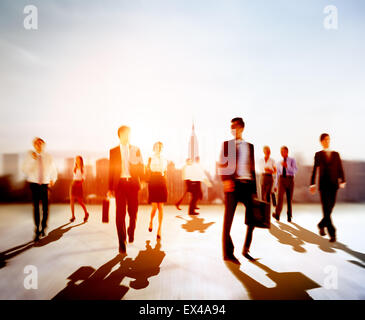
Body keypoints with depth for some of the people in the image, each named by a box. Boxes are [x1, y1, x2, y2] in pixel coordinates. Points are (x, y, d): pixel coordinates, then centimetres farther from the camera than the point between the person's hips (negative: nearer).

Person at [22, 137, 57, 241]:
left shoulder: (49, 157, 3)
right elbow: (25, 170, -13)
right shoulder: (29, 155, -3)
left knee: (45, 207, 2)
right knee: (36, 207, -3)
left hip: (45, 185, 1)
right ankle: (37, 230, 8)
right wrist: (32, 159, -23)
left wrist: (53, 180, 16)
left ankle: (44, 227, 24)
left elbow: (54, 170, 19)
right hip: (34, 184, -1)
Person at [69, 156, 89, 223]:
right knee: (71, 200, -4)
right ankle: (73, 216, 2)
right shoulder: (75, 168, 12)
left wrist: (80, 182, -21)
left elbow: (83, 178, -4)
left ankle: (86, 213, 16)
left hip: (79, 185, -4)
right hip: (73, 184, 4)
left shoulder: (83, 169, -1)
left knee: (80, 201, -3)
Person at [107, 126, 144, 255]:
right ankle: (122, 243, 7)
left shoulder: (136, 150, 11)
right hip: (120, 184, -1)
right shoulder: (113, 151, 9)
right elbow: (111, 170, 7)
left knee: (133, 212, 5)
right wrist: (111, 188, 3)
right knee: (120, 214, -3)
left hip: (132, 183, 1)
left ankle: (131, 231, 36)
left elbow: (141, 168, 9)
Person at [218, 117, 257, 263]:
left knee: (253, 217, 4)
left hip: (247, 185, 4)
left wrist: (254, 190, 11)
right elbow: (222, 165, -1)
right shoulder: (226, 144, 8)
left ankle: (246, 249, 23)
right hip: (233, 184, -3)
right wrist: (225, 179, -18)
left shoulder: (250, 146, 17)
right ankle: (228, 253, 12)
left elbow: (252, 168, 16)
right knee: (228, 219, 0)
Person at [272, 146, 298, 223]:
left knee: (289, 199, 4)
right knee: (280, 196, -17)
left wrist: (287, 166, -25)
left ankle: (289, 216, 18)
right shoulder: (279, 163, 16)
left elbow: (295, 170, -9)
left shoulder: (292, 160, 6)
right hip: (281, 179, 1)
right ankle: (277, 214, -23)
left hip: (290, 179, -1)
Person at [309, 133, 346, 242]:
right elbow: (314, 170, 4)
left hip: (333, 185, 3)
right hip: (323, 184, -3)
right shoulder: (318, 154, 5)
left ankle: (321, 225, 31)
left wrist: (342, 181, -8)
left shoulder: (336, 154, 11)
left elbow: (340, 169, 5)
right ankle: (332, 233, -5)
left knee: (330, 208, 8)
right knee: (326, 209, -8)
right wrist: (312, 184, 1)